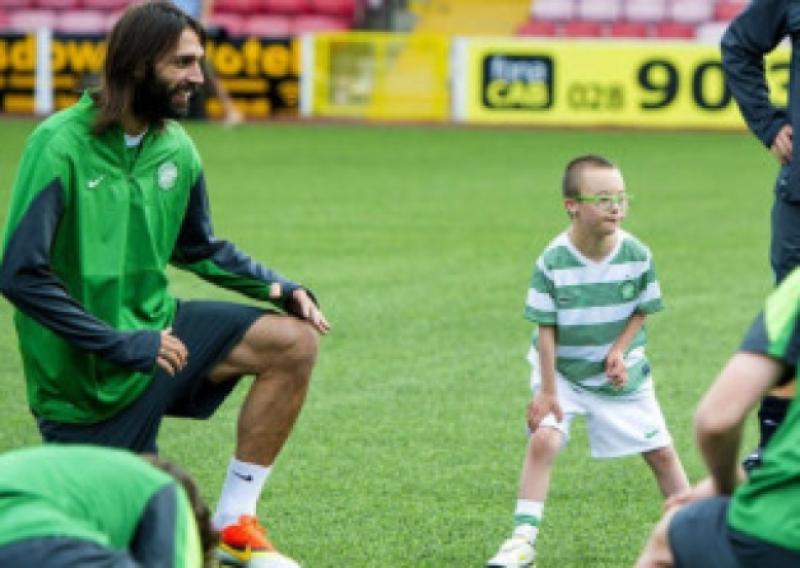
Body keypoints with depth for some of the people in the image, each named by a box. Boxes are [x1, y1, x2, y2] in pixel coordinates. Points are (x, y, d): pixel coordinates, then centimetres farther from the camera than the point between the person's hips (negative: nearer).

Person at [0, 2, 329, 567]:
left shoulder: (175, 148, 1)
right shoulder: (61, 147, -21)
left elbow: (200, 248, 18)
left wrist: (279, 286, 2)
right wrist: (122, 346, -24)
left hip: (153, 328, 7)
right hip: (87, 372, -7)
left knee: (294, 341, -6)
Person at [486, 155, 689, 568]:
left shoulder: (636, 255, -15)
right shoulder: (553, 262, -22)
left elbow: (642, 310, 0)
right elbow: (546, 329, -16)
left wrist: (620, 349, -16)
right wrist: (547, 391, -15)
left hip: (622, 374, 2)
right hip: (562, 370, -2)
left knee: (661, 450, 4)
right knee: (543, 439, -20)